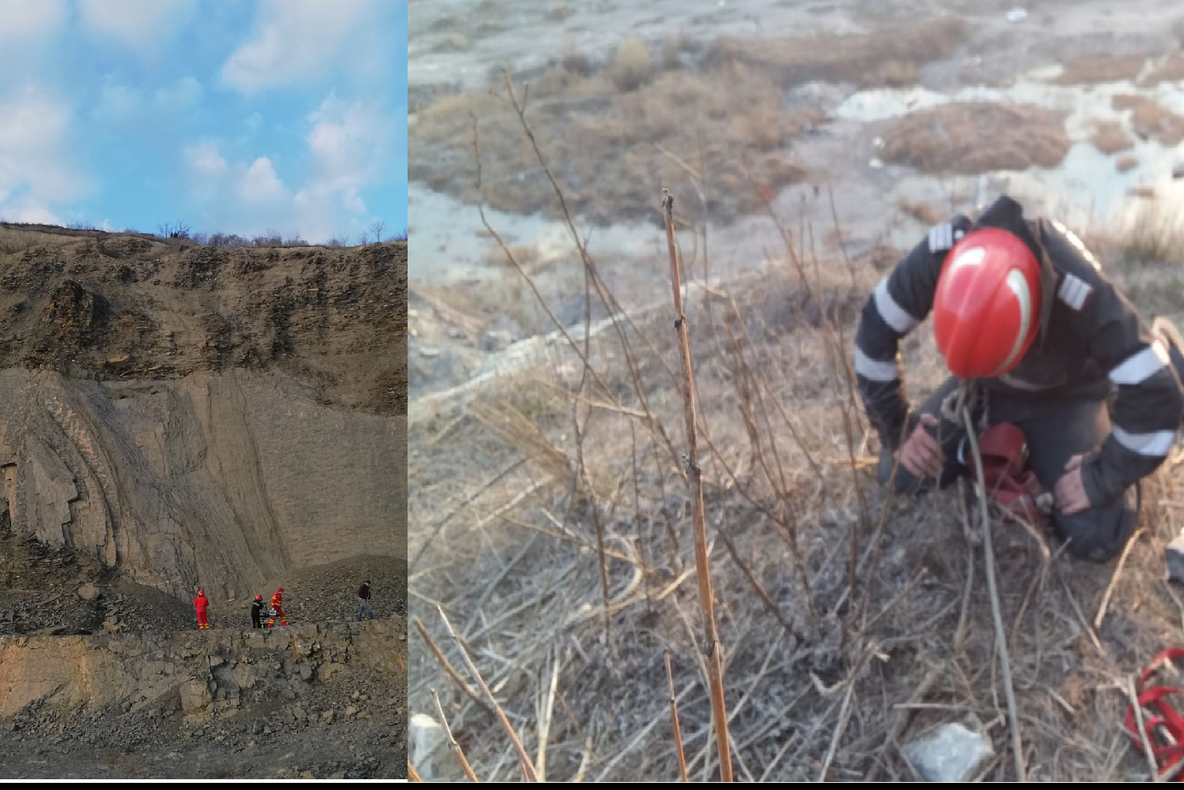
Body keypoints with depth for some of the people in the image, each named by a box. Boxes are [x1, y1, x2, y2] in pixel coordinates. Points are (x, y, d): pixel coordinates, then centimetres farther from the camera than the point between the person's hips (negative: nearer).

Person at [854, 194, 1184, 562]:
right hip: (984, 389, 2)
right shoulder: (942, 253, -35)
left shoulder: (1084, 296, -43)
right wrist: (895, 431, -14)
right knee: (899, 475, -9)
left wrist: (1101, 478, -24)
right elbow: (876, 331, -19)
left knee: (1094, 538, -15)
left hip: (1068, 395, -2)